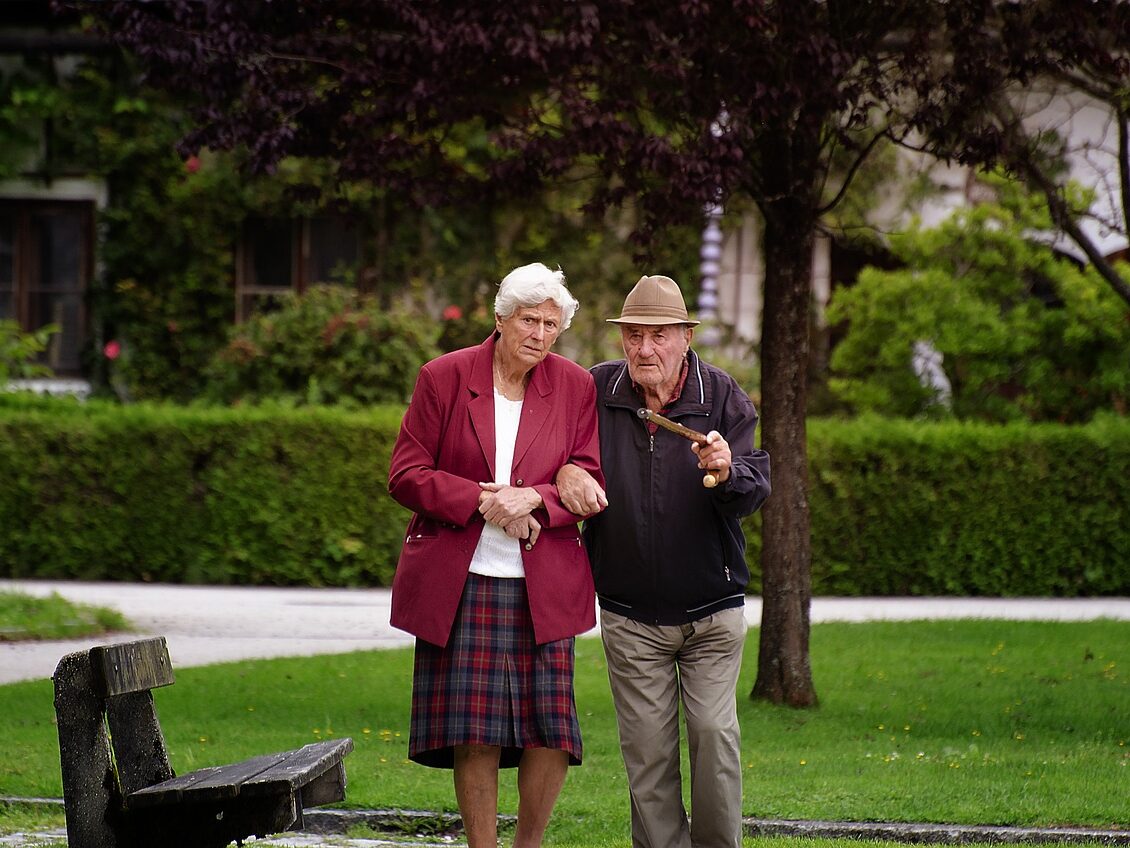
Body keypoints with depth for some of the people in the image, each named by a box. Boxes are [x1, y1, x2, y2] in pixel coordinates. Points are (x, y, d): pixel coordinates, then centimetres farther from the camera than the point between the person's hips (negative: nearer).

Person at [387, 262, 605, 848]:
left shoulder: (575, 387, 7)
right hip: (459, 585, -1)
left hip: (542, 588, 1)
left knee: (552, 734, -4)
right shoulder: (444, 378, 2)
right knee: (474, 734, -3)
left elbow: (593, 483, 6)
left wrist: (532, 499, -13)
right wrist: (484, 502, -12)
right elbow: (406, 476, 1)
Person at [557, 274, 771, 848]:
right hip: (629, 617, 1)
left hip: (712, 611, -1)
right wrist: (564, 471, -12)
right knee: (646, 751, 2)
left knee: (715, 736, -6)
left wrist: (726, 473, -34)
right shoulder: (597, 391, -4)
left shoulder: (721, 396, -6)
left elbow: (756, 491, -11)